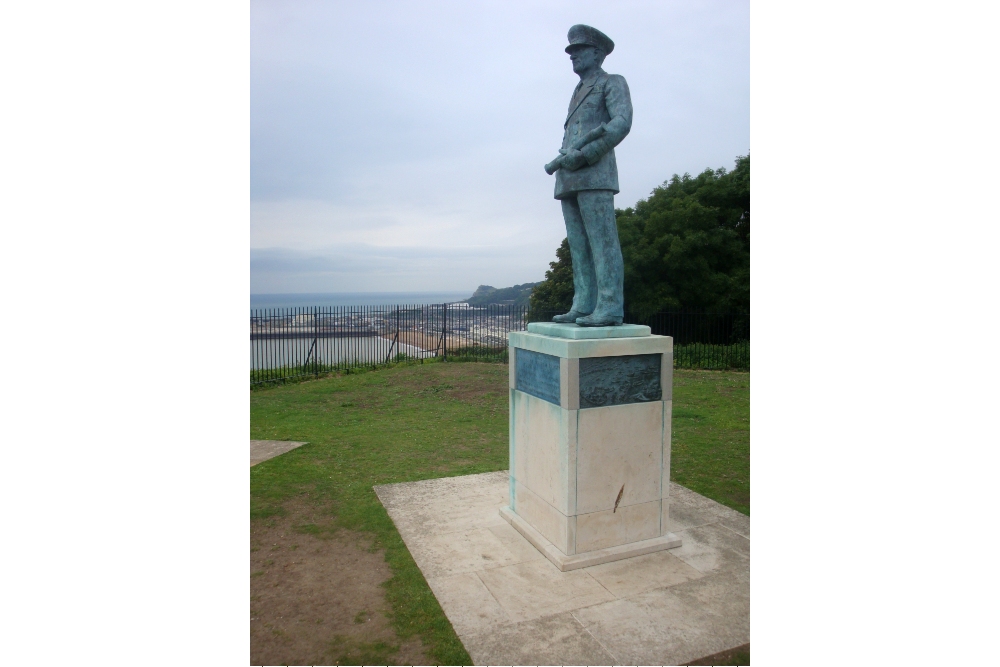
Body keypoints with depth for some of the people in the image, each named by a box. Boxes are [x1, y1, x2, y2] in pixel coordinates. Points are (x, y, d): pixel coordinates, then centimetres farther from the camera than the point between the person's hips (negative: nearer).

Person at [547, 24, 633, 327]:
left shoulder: (613, 82, 9)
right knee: (579, 245, 1)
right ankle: (584, 305, 1)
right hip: (569, 179, 8)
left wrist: (583, 154, -15)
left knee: (602, 241, -12)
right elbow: (569, 139, 20)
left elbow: (622, 123, -9)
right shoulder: (578, 93, 31)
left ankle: (609, 308, -14)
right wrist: (561, 160, -4)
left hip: (595, 175, -7)